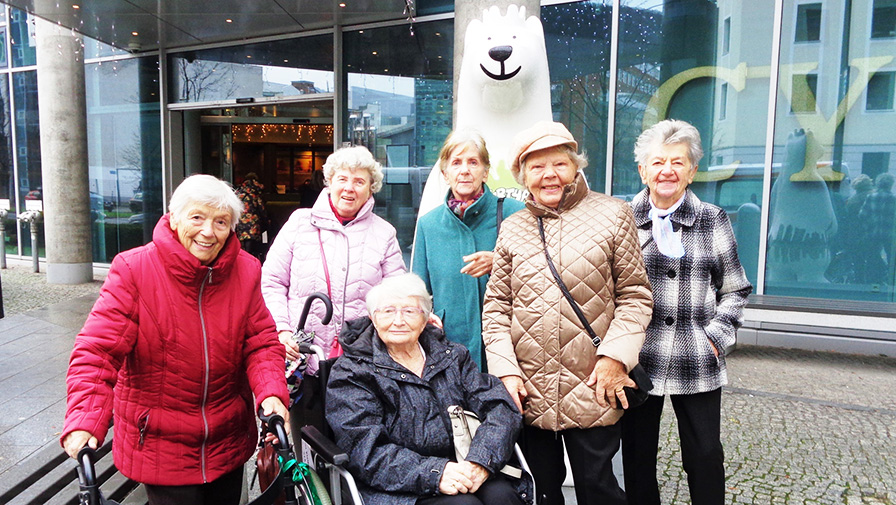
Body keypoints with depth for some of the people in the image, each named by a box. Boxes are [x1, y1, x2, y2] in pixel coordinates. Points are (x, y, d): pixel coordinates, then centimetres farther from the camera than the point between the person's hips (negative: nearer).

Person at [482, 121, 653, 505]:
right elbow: (496, 305, 6)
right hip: (529, 391, 3)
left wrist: (615, 356, -12)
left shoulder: (612, 215, -1)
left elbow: (635, 295, -1)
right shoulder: (511, 229, 6)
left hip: (592, 388, -2)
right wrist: (505, 369, -3)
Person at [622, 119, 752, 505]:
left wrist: (716, 337, -1)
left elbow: (735, 290, 10)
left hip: (698, 365, 1)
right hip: (636, 361, 0)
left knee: (705, 457, 8)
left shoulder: (714, 221, 5)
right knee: (637, 456, 11)